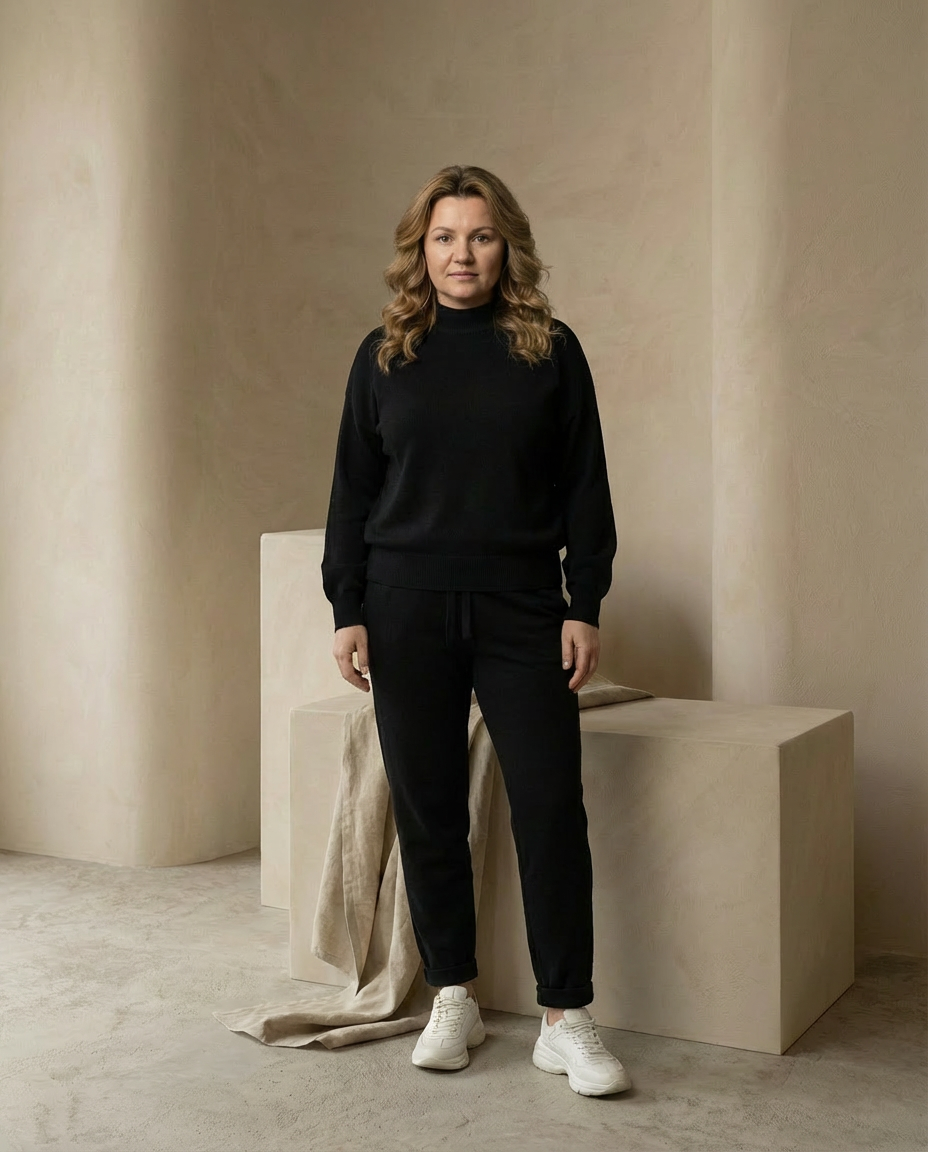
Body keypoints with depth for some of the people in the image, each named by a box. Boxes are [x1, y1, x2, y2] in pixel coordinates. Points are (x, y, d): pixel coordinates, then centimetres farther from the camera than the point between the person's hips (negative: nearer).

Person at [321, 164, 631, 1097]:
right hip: (408, 610, 1)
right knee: (427, 808, 6)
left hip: (522, 609, -1)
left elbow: (585, 488, 4)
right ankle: (454, 997, 21)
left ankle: (566, 1019, 6)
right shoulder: (384, 355, 7)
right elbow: (352, 491, 8)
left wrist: (584, 607, -2)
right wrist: (348, 610, 2)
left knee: (551, 805, -4)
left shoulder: (550, 351, 4)